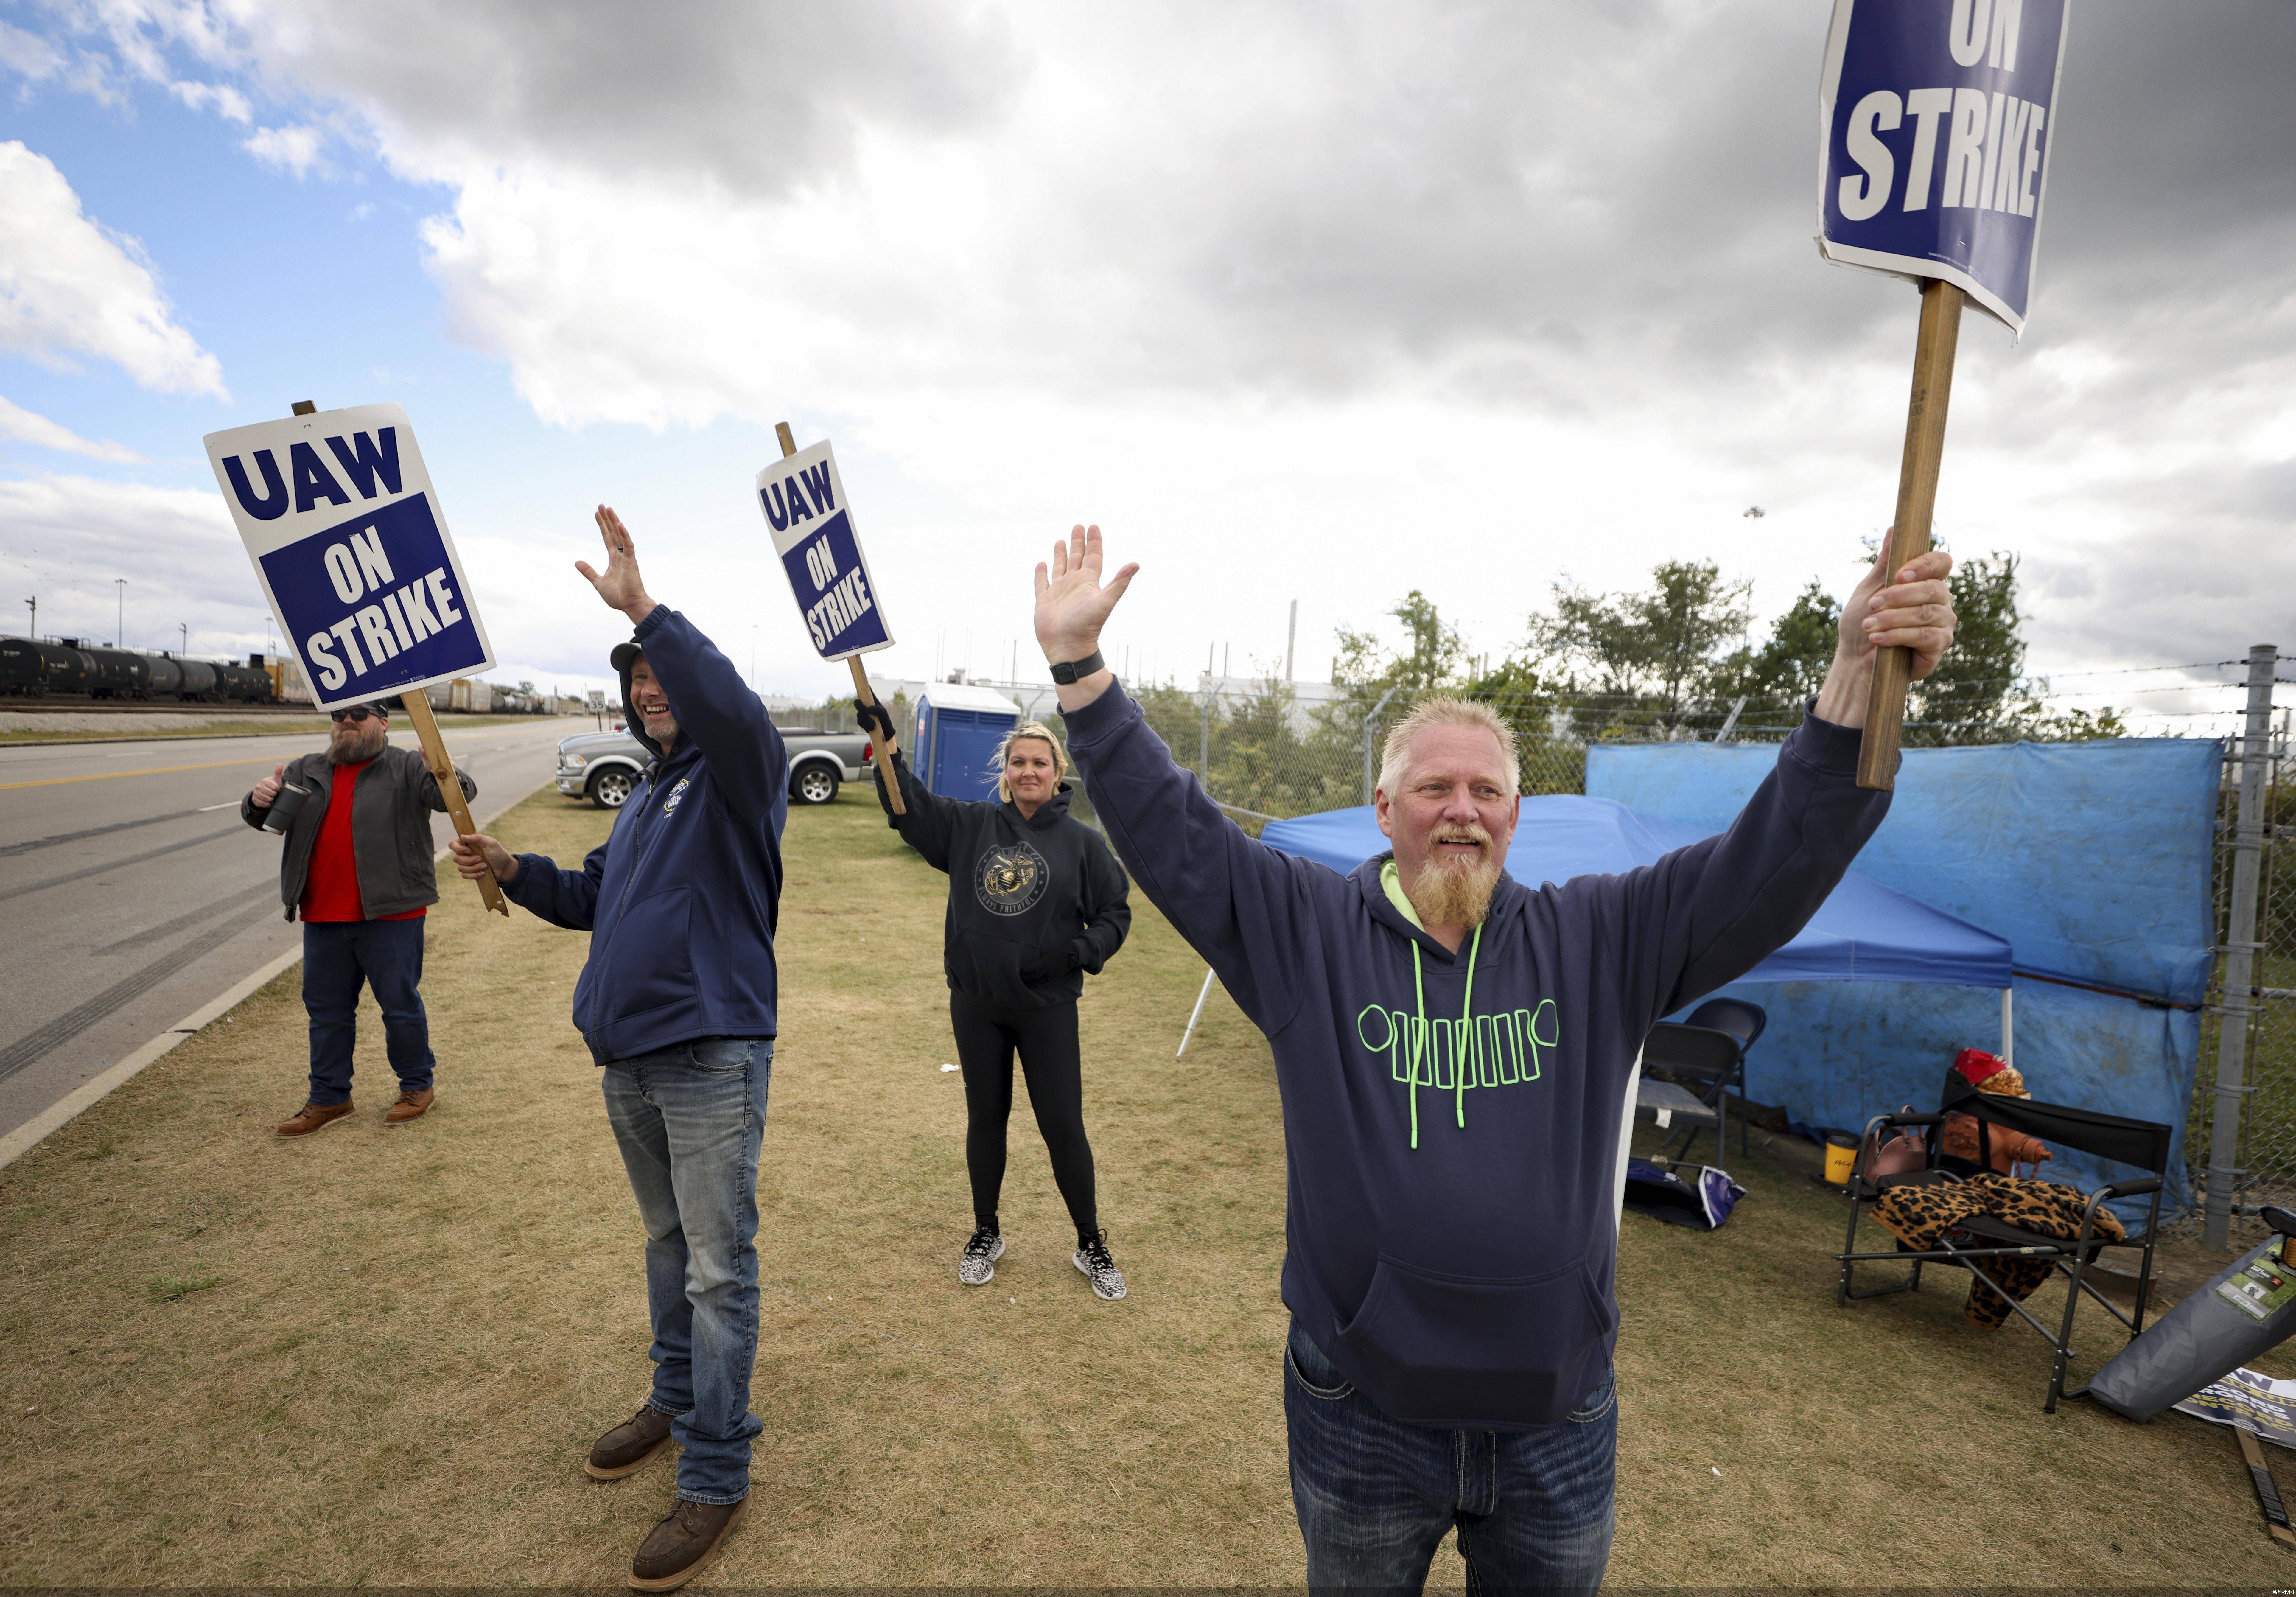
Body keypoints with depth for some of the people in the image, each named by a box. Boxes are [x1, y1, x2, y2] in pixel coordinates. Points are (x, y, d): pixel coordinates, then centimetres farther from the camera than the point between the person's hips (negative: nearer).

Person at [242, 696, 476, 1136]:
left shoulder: (407, 769, -4)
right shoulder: (307, 772, 13)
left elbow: (459, 795, -19)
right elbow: (264, 819, 13)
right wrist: (259, 802, -11)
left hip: (390, 915, -6)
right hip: (323, 919, 6)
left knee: (401, 1004, 4)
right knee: (326, 1009, 15)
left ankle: (419, 1085, 21)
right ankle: (328, 1098, 27)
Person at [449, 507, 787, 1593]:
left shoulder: (737, 771, -10)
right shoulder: (646, 795, 17)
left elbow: (734, 708, -34)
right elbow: (595, 901, 24)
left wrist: (645, 609, -37)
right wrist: (514, 872, 8)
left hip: (713, 1055, -9)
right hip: (629, 1056, 9)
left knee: (719, 1268, -2)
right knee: (667, 1241, 23)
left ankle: (716, 1477, 10)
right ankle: (677, 1398, 41)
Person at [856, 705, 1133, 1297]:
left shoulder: (1081, 842, -4)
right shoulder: (970, 825, 2)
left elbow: (1115, 914, 1)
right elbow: (908, 804, -2)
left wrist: (1078, 952, -17)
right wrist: (883, 737, -15)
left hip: (1048, 1009, -2)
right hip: (976, 1005, 2)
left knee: (1063, 1127, 3)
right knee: (985, 1120, 16)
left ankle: (1091, 1245, 23)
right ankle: (986, 1235, 35)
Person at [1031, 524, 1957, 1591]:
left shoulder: (1599, 941, -4)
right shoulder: (1306, 931, -9)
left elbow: (1771, 864, -12)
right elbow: (1169, 834, -14)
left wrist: (1857, 678, -25)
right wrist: (1080, 664, -21)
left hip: (1559, 1428, 2)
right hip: (1358, 1416, -1)